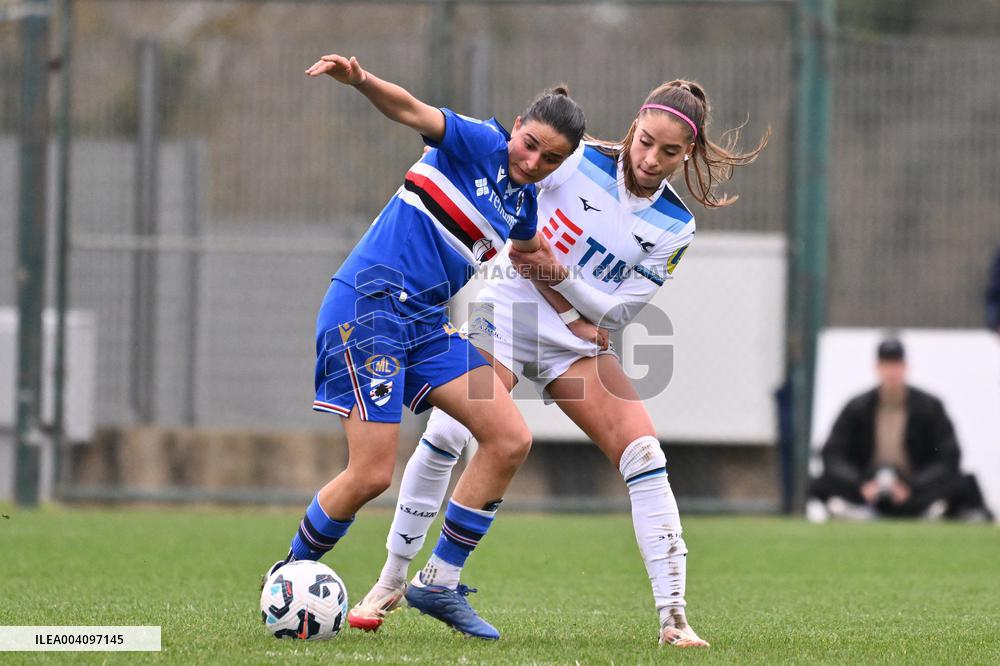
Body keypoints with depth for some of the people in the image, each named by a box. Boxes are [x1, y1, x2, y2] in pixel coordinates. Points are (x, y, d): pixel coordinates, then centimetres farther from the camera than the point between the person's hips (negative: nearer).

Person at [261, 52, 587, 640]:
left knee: (511, 439, -3)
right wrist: (361, 81, -43)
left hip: (426, 323, 8)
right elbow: (414, 112, -24)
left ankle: (441, 584, 6)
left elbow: (531, 253, 38)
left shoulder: (524, 204, 15)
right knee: (372, 474, -13)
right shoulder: (480, 145, -7)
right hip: (370, 302, -8)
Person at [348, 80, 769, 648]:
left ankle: (672, 617, -13)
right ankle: (392, 583, -6)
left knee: (644, 455, -16)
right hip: (507, 317, -2)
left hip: (578, 345, 2)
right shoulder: (578, 160, -10)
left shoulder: (675, 228, -5)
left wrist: (556, 271, -21)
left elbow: (615, 313, -7)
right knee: (446, 433, -21)